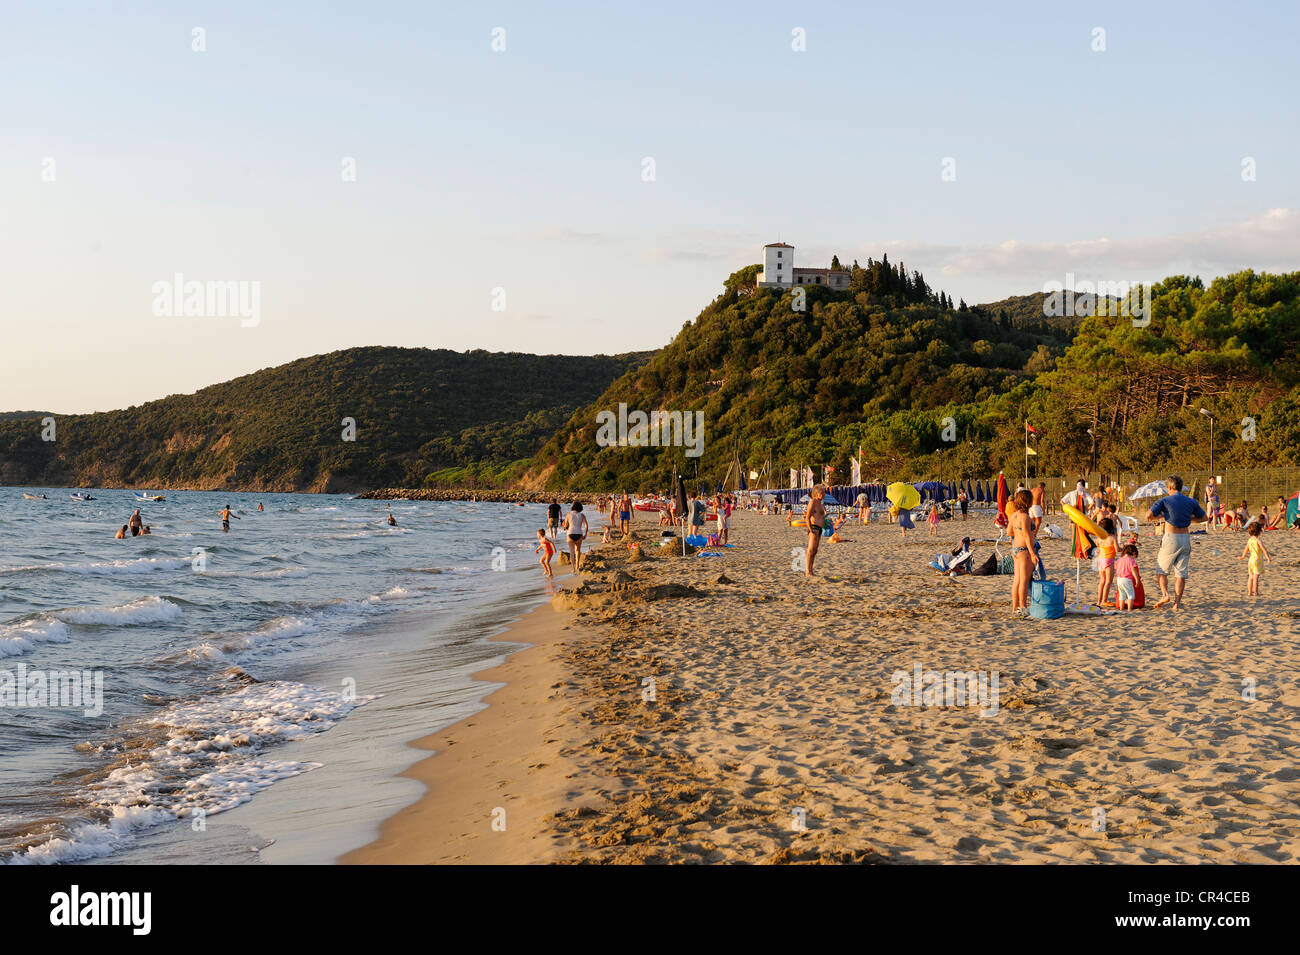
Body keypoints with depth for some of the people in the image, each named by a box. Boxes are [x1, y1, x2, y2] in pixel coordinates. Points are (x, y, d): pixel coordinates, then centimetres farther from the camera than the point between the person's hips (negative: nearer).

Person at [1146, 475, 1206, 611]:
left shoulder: (1165, 501, -5)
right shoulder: (1191, 502, 6)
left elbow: (1149, 515, -11)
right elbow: (1203, 517, 18)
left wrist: (1161, 516, 7)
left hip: (1170, 538, -3)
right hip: (1185, 538, 3)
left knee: (1162, 569, 11)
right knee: (1181, 572, 5)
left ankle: (1165, 594, -5)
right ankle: (1177, 602, 1)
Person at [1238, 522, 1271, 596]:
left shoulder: (1249, 541, 4)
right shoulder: (1258, 541, -14)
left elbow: (1246, 551, 14)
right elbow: (1264, 550, -15)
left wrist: (1242, 557, 31)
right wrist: (1268, 558, -6)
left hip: (1251, 560, 6)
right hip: (1257, 560, -6)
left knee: (1251, 577, 11)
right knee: (1256, 577, -3)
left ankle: (1249, 592, 14)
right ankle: (1255, 593, -1)